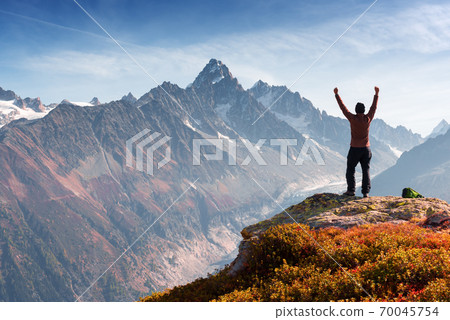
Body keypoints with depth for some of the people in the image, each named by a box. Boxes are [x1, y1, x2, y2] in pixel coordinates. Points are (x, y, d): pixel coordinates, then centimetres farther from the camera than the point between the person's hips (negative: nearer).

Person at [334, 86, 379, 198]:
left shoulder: (353, 119, -14)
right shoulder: (368, 119, -5)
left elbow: (343, 107, -7)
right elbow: (374, 107, 9)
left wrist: (336, 94, 1)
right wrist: (376, 94, 21)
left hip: (355, 149, -3)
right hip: (366, 148, 3)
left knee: (350, 169, 9)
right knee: (366, 170, 4)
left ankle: (351, 190, 4)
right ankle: (366, 192, -1)